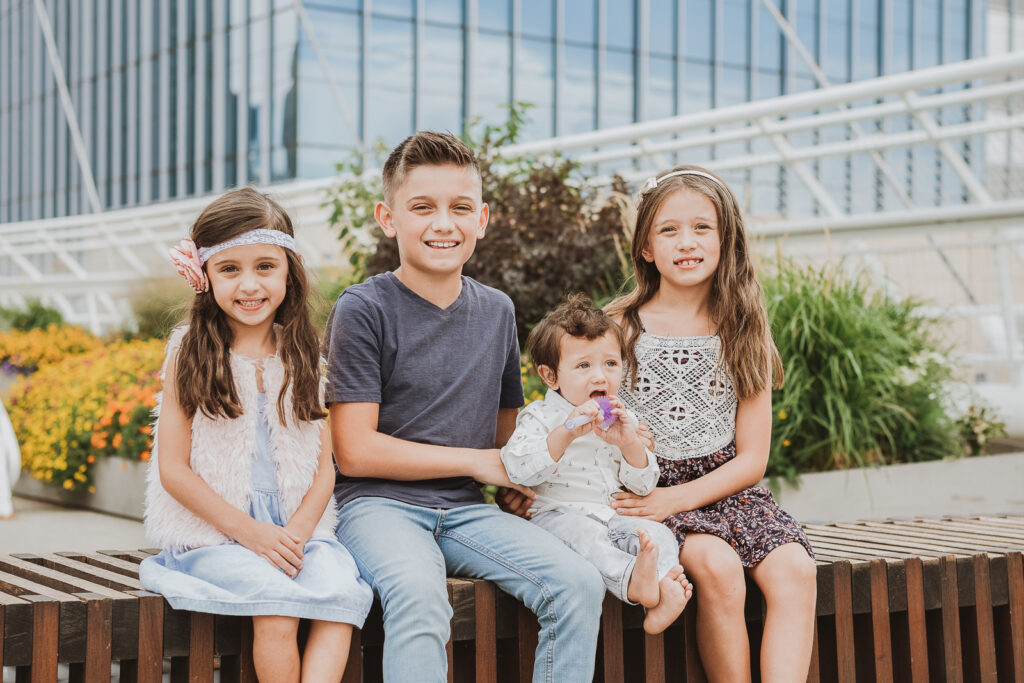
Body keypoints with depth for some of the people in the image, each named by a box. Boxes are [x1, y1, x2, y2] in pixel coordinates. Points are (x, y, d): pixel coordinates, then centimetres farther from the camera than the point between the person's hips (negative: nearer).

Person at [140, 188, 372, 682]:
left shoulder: (303, 358, 9)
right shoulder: (190, 356, 0)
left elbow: (324, 465, 8)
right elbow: (173, 469, -4)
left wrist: (296, 532, -10)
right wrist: (248, 530, -13)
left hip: (297, 527, 3)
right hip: (211, 530, -3)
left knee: (342, 590, -26)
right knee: (277, 604, -29)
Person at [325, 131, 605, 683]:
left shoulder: (497, 311, 12)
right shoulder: (363, 310, -5)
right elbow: (356, 452, -10)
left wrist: (520, 483, -1)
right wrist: (475, 461, -6)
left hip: (466, 511, 5)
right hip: (378, 502, -5)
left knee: (578, 584, -18)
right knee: (417, 593, -36)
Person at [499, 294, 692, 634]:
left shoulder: (621, 418, 14)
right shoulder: (540, 416, -1)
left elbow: (643, 485, 11)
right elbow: (519, 470, -20)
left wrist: (629, 443, -8)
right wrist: (566, 433, -29)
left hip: (611, 516, 5)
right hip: (557, 514, -5)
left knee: (659, 533, -21)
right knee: (581, 532, -37)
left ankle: (661, 601, -42)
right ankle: (633, 579, -58)